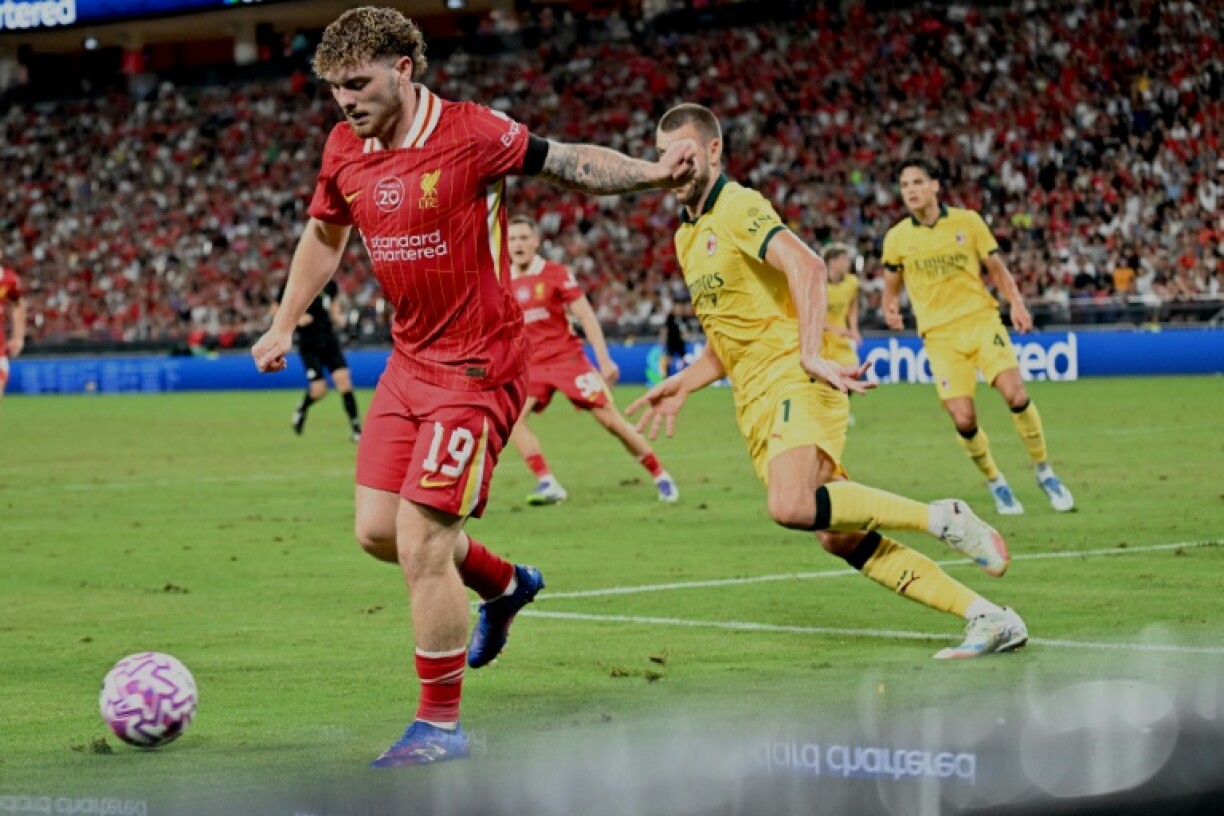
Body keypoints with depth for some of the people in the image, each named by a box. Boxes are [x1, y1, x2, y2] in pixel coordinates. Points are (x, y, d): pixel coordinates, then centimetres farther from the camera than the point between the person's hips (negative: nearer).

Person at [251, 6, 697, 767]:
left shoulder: (474, 134, -16)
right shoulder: (346, 151, 3)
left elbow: (571, 162, -3)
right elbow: (325, 234, 21)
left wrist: (653, 173, -18)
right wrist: (284, 327, 18)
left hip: (478, 364, -7)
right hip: (410, 359, 7)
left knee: (421, 541, -12)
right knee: (377, 529, 6)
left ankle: (441, 726, 1)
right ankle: (506, 585, 36)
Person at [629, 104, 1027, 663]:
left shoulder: (737, 207, -5)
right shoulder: (686, 238, 23)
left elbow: (805, 265, -23)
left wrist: (810, 354, -32)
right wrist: (682, 387, 16)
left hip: (794, 382, -8)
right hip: (755, 404, 9)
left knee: (791, 506, -33)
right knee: (841, 539, -4)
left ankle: (942, 518, -17)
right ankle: (988, 619, -1)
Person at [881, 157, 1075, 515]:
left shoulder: (967, 221, 2)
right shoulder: (897, 238, 3)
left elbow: (997, 267, 9)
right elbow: (891, 286, 15)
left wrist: (1016, 304, -6)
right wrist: (890, 308, -8)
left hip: (982, 320, 0)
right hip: (940, 335, 0)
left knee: (1015, 394, -18)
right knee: (963, 419, -13)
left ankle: (1044, 472, 4)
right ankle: (995, 484, 13)